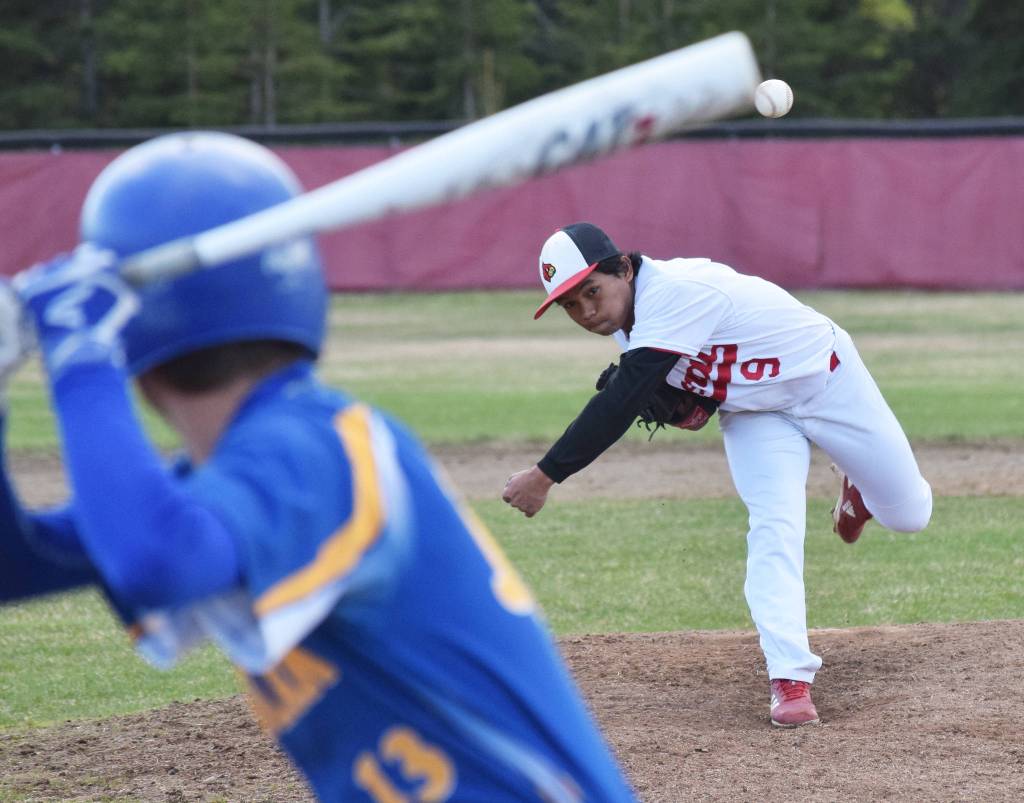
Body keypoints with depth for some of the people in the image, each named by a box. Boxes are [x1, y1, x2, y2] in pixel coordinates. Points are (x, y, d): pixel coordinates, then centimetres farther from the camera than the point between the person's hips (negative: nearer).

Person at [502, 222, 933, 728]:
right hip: (753, 415, 5)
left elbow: (621, 401, -44)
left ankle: (859, 493, 40)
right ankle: (790, 681, -23)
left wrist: (546, 475, -46)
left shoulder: (674, 293, -39)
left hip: (826, 381, -5)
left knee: (907, 515, 6)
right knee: (773, 530, -18)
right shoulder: (630, 312, -11)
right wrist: (695, 401, -16)